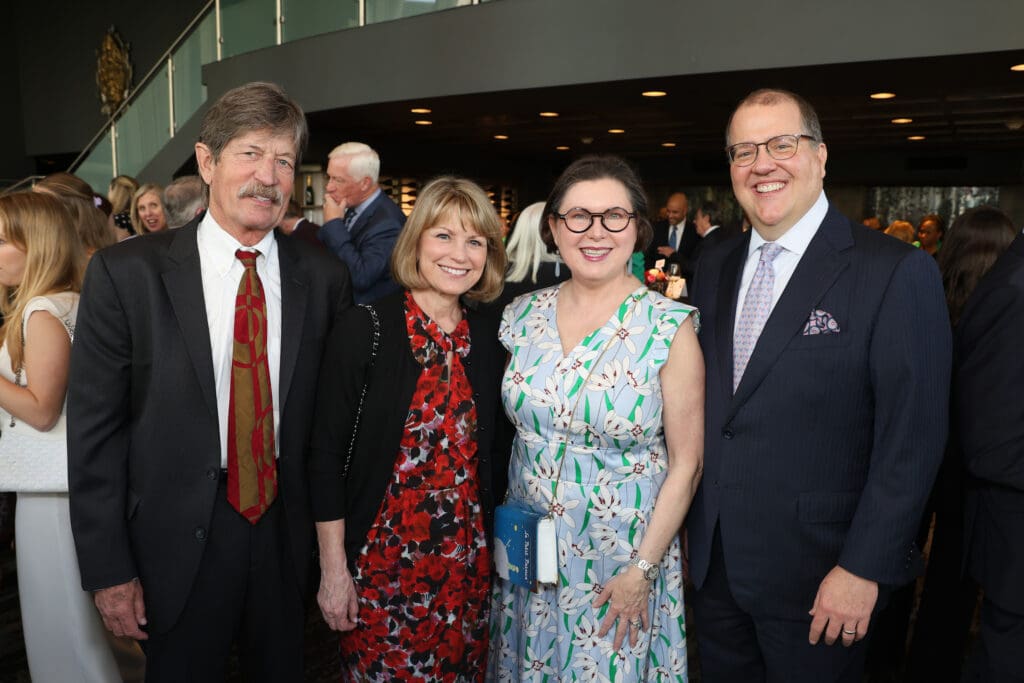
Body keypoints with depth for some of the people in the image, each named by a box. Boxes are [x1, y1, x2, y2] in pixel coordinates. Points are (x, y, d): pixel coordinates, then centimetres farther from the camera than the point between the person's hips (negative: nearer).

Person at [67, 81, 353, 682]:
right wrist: (109, 570, -6)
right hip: (178, 540, -2)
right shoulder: (126, 273, -11)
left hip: (286, 529, 2)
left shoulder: (324, 277, -4)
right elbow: (93, 429, -7)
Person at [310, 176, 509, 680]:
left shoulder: (489, 339, 0)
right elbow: (326, 454, -12)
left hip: (468, 563, 4)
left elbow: (490, 454, 8)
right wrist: (333, 569, -11)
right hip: (381, 560, -4)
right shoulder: (365, 330, -14)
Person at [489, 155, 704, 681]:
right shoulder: (523, 315, -3)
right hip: (527, 554, 4)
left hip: (623, 555, -3)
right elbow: (509, 426, 7)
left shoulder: (670, 327, -14)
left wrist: (642, 570, -12)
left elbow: (686, 463, -11)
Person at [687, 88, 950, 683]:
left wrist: (864, 568, -15)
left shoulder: (897, 272, -13)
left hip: (816, 571, -5)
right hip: (713, 561, 5)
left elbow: (912, 439, -14)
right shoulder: (716, 266, 5)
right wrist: (685, 521, 6)